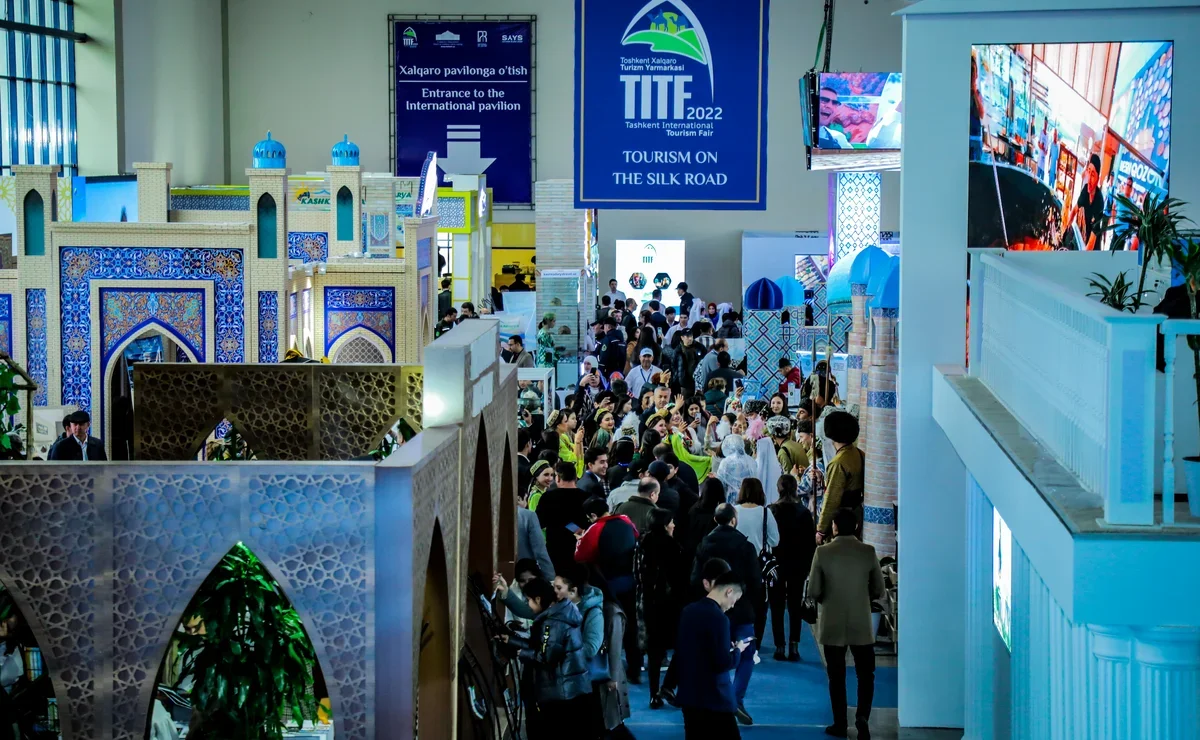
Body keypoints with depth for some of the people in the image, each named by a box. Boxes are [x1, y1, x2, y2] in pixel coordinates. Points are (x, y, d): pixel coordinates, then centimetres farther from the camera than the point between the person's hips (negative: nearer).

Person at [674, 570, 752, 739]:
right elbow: (723, 663, -19)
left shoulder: (688, 611, 7)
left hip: (689, 695, 8)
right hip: (714, 699, -8)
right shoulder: (717, 618, -18)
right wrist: (738, 650, 0)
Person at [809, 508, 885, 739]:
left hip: (832, 625, 0)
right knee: (865, 674, 9)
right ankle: (862, 716, -9)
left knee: (837, 676, 10)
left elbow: (813, 591, -7)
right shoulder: (868, 552, -6)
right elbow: (878, 590, 0)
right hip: (861, 625, 0)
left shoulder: (823, 553, -9)